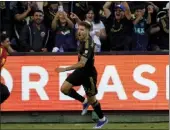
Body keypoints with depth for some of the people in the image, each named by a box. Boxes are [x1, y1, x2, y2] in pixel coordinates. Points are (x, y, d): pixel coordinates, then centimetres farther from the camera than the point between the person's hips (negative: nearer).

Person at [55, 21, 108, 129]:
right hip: (81, 71, 8)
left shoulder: (88, 45, -31)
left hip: (89, 74, -8)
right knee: (64, 88, -4)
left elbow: (82, 63, -38)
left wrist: (66, 69, -40)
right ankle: (84, 102, 17)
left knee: (91, 99, 7)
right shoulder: (83, 40, -4)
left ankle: (102, 119, 30)